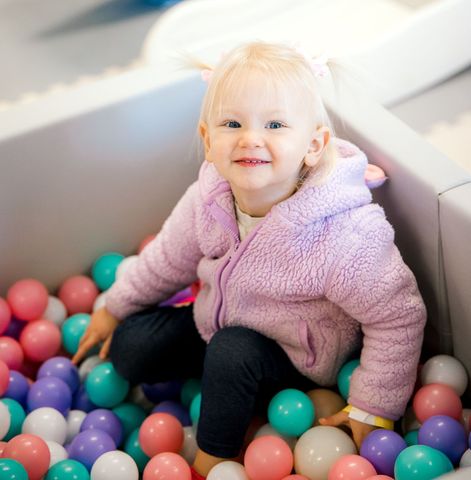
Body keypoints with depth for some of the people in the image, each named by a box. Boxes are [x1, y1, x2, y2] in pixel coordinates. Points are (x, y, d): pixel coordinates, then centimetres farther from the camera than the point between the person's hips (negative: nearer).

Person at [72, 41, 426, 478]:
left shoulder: (342, 239, -37)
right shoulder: (206, 199, -19)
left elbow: (399, 317, -24)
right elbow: (169, 258, 2)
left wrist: (373, 409, -19)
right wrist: (115, 307, 13)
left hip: (296, 355, -6)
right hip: (218, 321, 6)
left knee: (233, 351, -33)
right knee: (129, 348, 2)